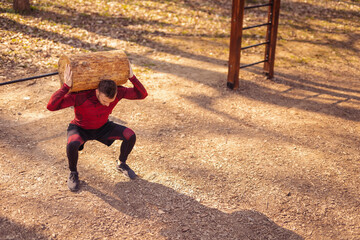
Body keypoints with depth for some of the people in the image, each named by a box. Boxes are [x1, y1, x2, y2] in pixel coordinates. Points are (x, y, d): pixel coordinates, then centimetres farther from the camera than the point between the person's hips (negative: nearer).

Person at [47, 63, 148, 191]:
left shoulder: (117, 91, -28)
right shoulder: (80, 95, -39)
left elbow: (142, 94, -19)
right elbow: (51, 106, -45)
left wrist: (132, 77, -33)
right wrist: (66, 86, -53)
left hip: (102, 127, 3)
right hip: (80, 129, -3)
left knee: (130, 136, -19)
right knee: (72, 145, -38)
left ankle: (121, 164, 10)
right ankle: (73, 173, -6)